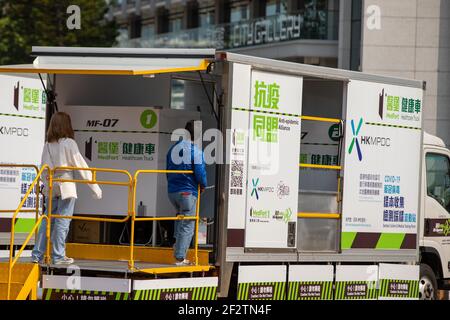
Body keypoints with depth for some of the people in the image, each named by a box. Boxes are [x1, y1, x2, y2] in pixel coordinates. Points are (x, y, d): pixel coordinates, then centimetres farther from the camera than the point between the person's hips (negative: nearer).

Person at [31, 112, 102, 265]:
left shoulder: (47, 145, 6)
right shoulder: (69, 143, -9)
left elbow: (43, 169, 9)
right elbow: (81, 166, -8)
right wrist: (95, 186, -5)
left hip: (50, 188, 5)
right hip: (66, 187, -5)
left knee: (47, 220, 10)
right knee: (63, 221, 0)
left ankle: (37, 255, 9)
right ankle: (58, 256, 2)